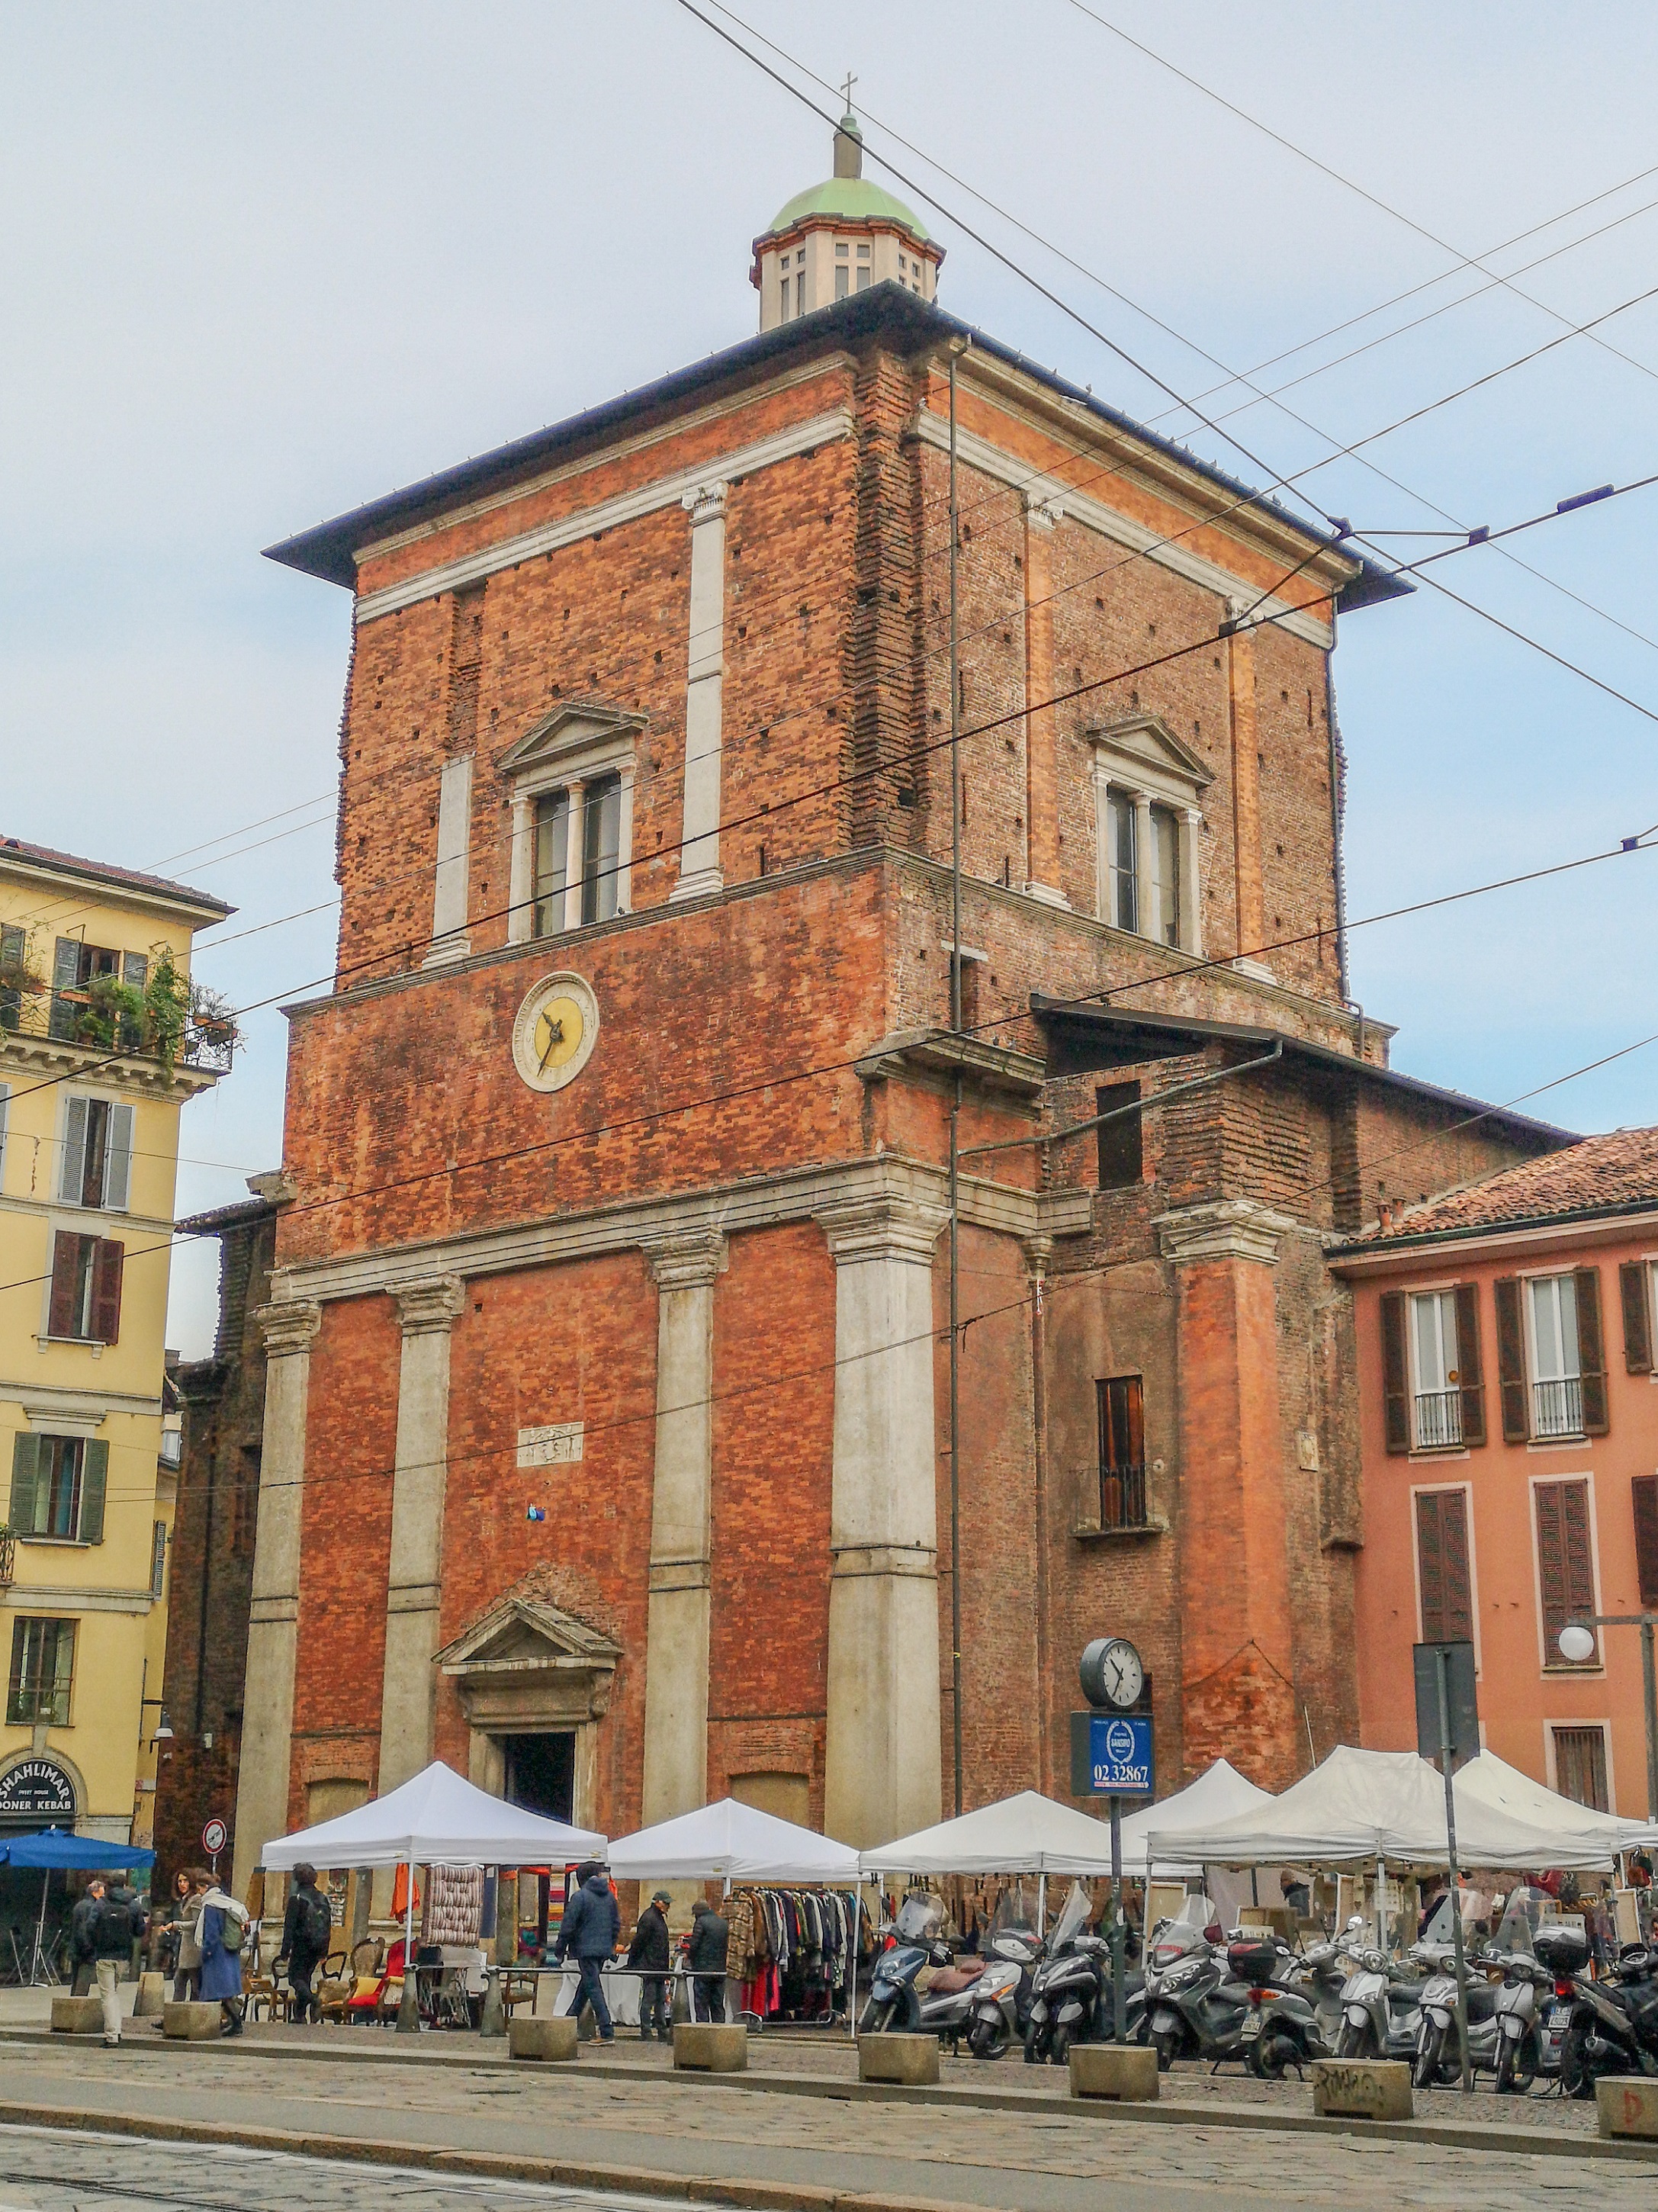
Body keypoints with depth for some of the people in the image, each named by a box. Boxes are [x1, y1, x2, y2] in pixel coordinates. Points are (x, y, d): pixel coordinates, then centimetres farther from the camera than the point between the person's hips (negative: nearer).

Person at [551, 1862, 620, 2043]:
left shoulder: (580, 1897, -9)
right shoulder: (609, 1897, 10)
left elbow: (568, 1927, -10)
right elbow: (617, 1924, 16)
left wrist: (559, 1951, -1)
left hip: (586, 1949, -7)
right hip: (604, 1950, 7)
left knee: (593, 1988, -7)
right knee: (585, 1987, 20)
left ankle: (607, 2033, -13)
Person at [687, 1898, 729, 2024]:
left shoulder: (701, 1922, -7)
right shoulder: (723, 1923, 14)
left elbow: (694, 1945, -9)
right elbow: (726, 1946, 16)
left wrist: (690, 1959, 7)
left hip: (703, 1968, -6)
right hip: (720, 1970, 6)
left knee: (701, 2004, -2)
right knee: (718, 2005, 11)